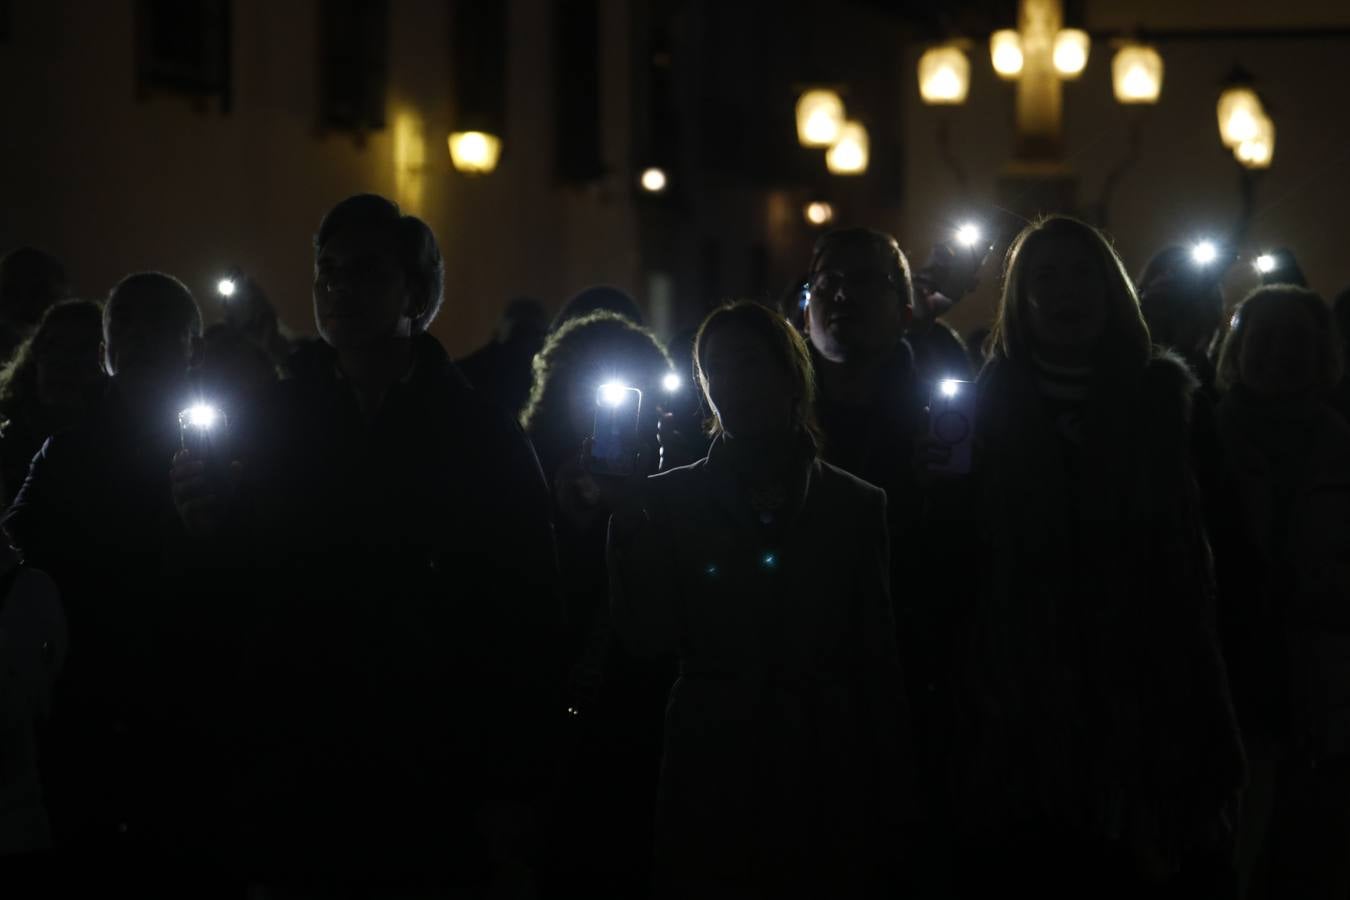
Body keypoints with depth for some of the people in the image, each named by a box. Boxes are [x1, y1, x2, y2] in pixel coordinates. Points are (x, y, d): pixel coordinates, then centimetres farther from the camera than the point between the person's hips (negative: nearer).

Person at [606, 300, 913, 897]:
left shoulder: (854, 505, 7)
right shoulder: (671, 500, 4)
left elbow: (877, 665, 6)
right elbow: (649, 637, -7)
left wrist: (888, 811, 3)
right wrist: (630, 517, -14)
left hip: (826, 789, 1)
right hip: (711, 787, 0)